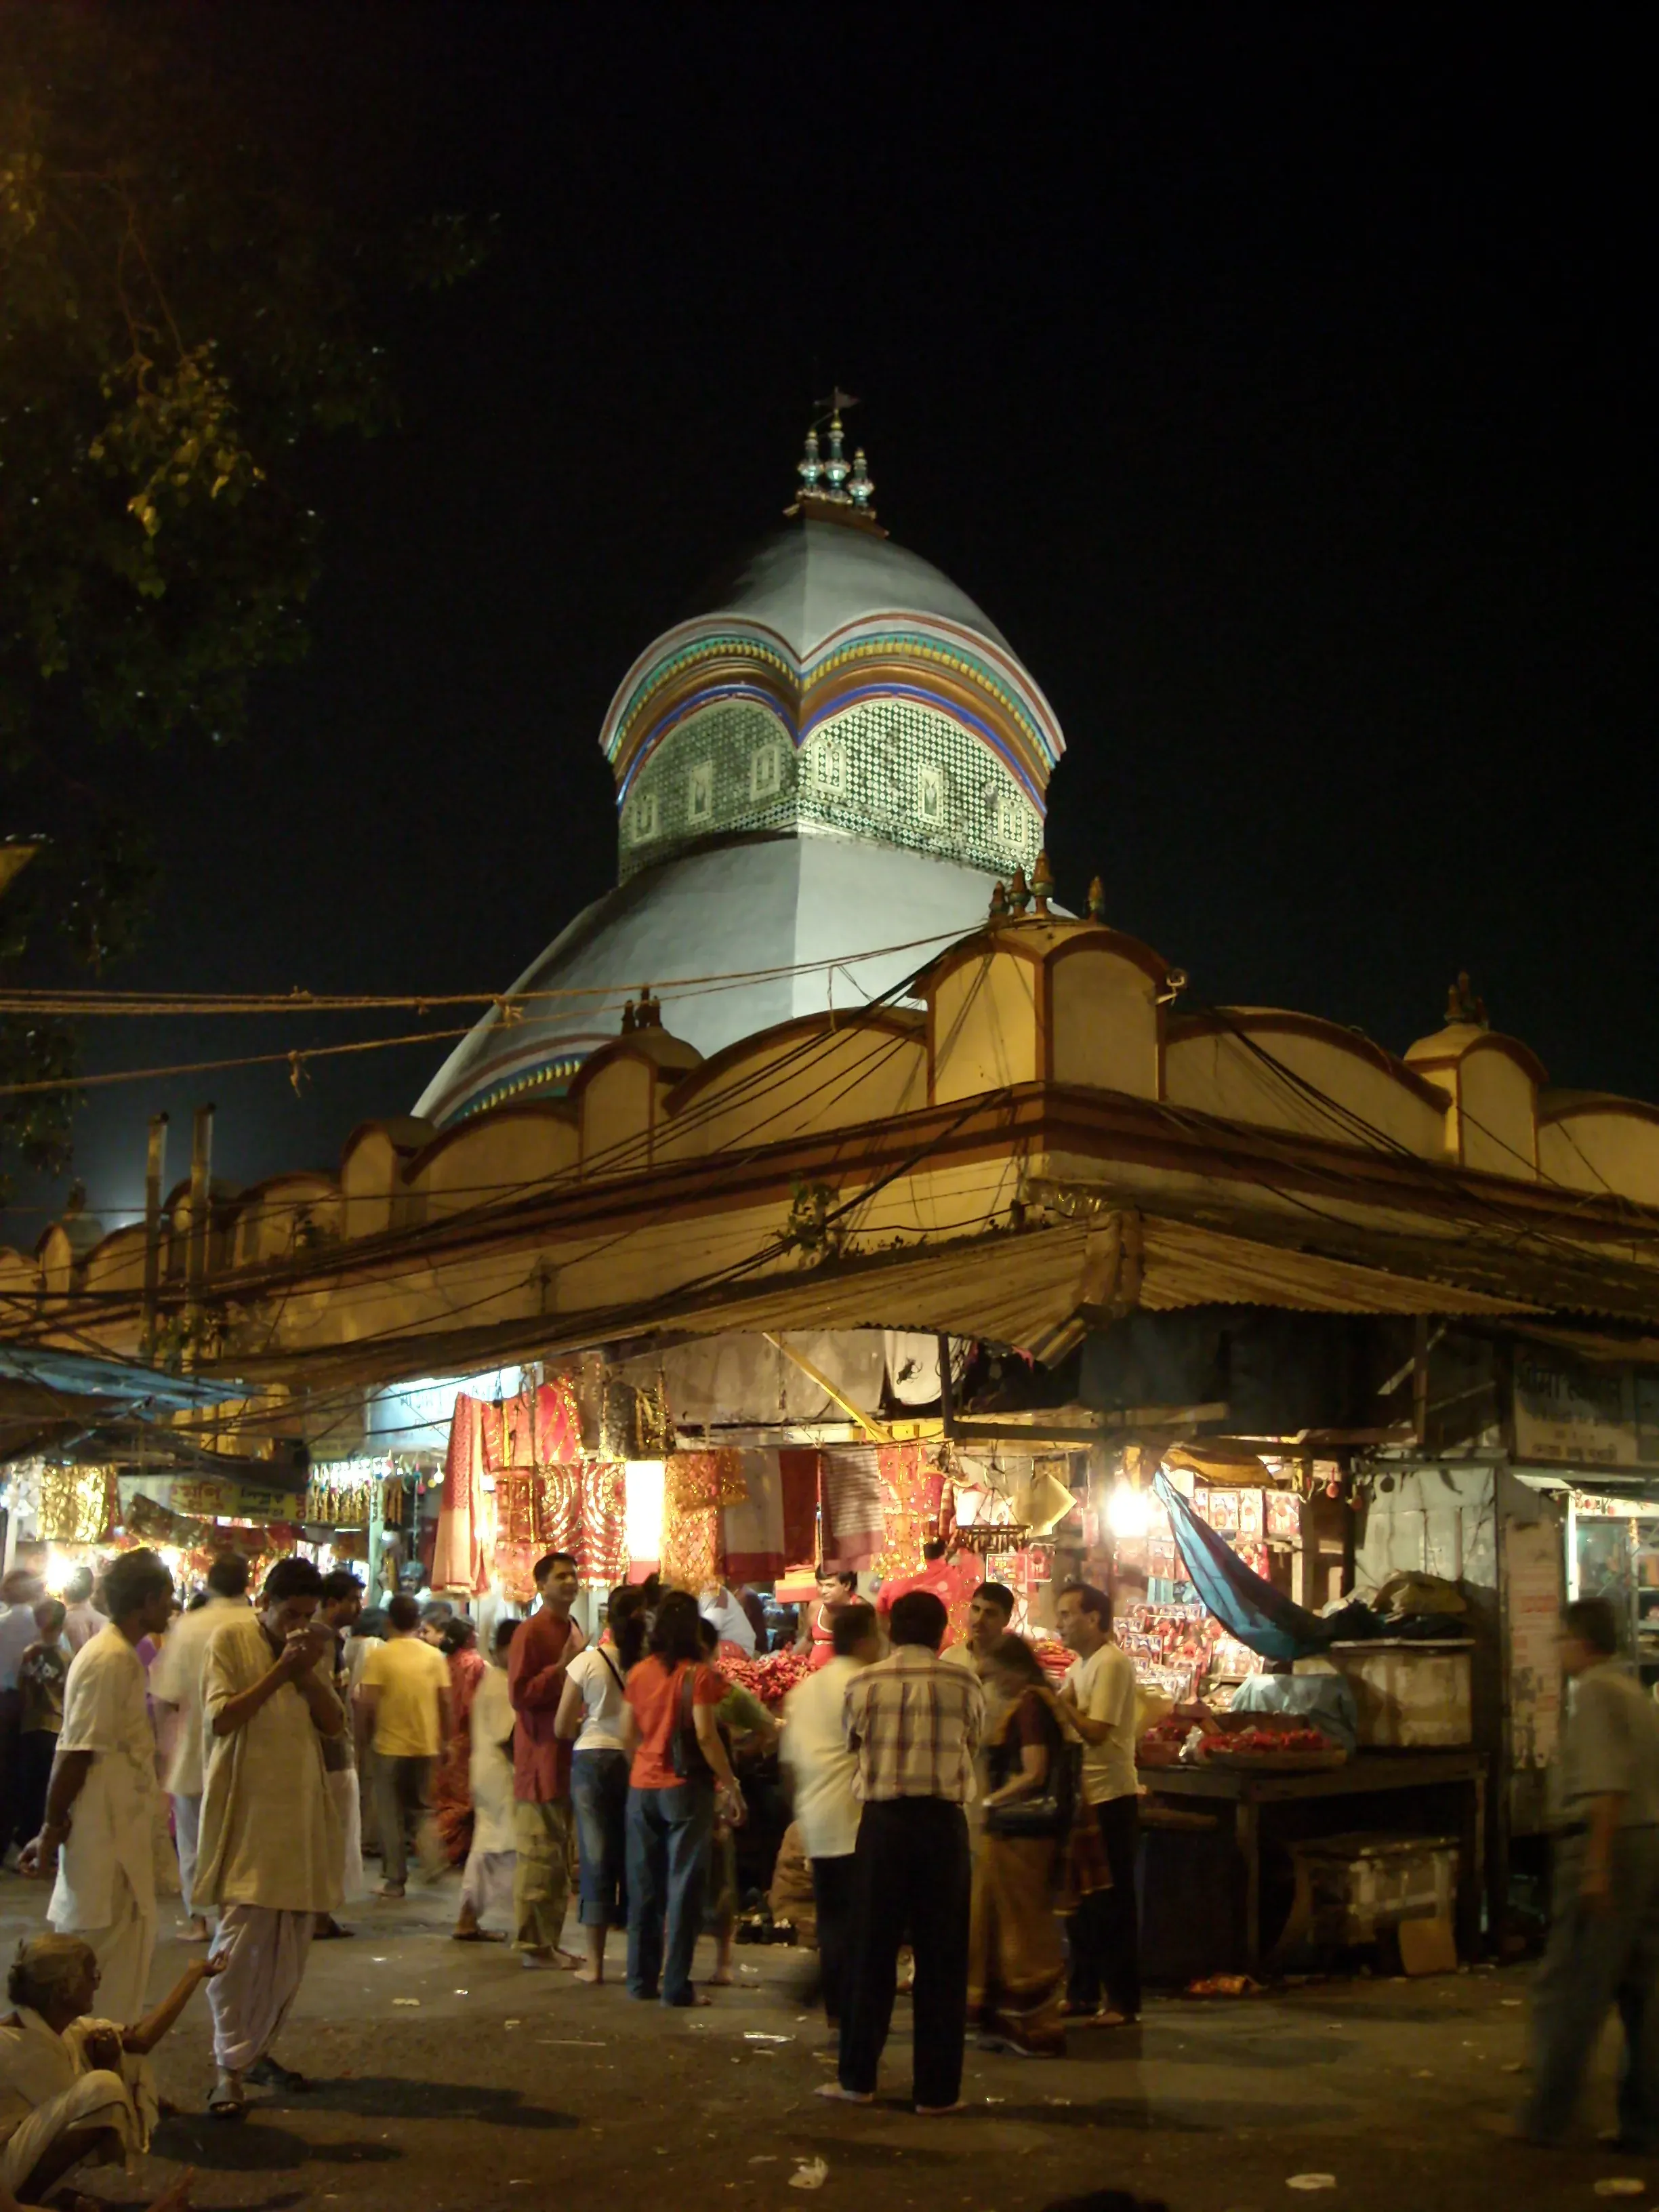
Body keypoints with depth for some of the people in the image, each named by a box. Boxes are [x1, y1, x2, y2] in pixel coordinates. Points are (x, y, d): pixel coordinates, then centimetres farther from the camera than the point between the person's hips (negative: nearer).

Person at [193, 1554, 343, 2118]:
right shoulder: (231, 1639, -4)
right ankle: (229, 2067, -3)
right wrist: (279, 1672, -17)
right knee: (241, 1937, -10)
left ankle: (257, 2049, 20)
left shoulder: (310, 1647, 12)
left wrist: (308, 1672, -9)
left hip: (301, 1812, 6)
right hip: (246, 1812, -6)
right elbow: (220, 1718, -13)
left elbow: (335, 1724, 6)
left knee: (290, 1944, 7)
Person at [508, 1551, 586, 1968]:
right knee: (539, 1854, -5)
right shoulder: (531, 1632, -11)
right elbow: (519, 1695, -18)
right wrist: (561, 1669, -22)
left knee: (559, 1855, 13)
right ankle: (533, 1944, 1)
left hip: (568, 1756, 9)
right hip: (541, 1757, -9)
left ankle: (549, 1940, 20)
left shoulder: (572, 1631, 17)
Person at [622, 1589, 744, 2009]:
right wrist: (731, 1787, -10)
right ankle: (675, 1986, 2)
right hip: (685, 1787, -5)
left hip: (642, 1787, 5)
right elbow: (705, 1736, -16)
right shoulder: (698, 1673, -11)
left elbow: (628, 1734, 7)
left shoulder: (640, 1672, 3)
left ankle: (642, 1978, 19)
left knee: (644, 1887, 13)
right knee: (683, 1887, 1)